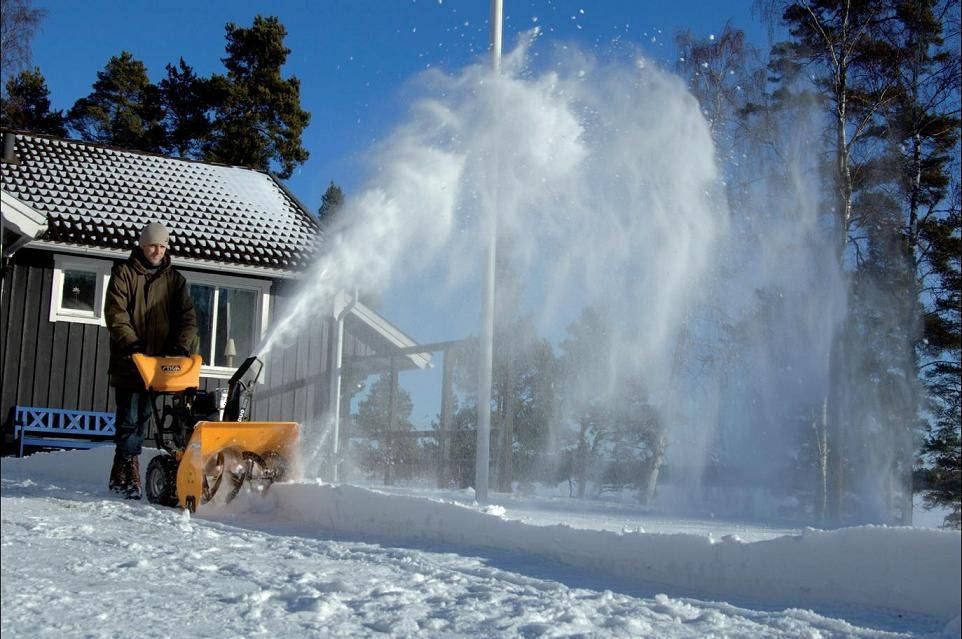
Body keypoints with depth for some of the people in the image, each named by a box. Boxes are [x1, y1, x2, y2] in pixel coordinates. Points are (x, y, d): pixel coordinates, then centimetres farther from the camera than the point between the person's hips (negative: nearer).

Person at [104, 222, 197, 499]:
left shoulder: (175, 280, 11)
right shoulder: (123, 273, 3)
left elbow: (188, 318, 3)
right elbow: (115, 313, -7)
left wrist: (181, 346, -14)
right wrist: (131, 343, -21)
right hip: (128, 361, -3)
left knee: (141, 417, 7)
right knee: (129, 418, -7)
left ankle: (122, 476, 15)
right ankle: (128, 473, -3)